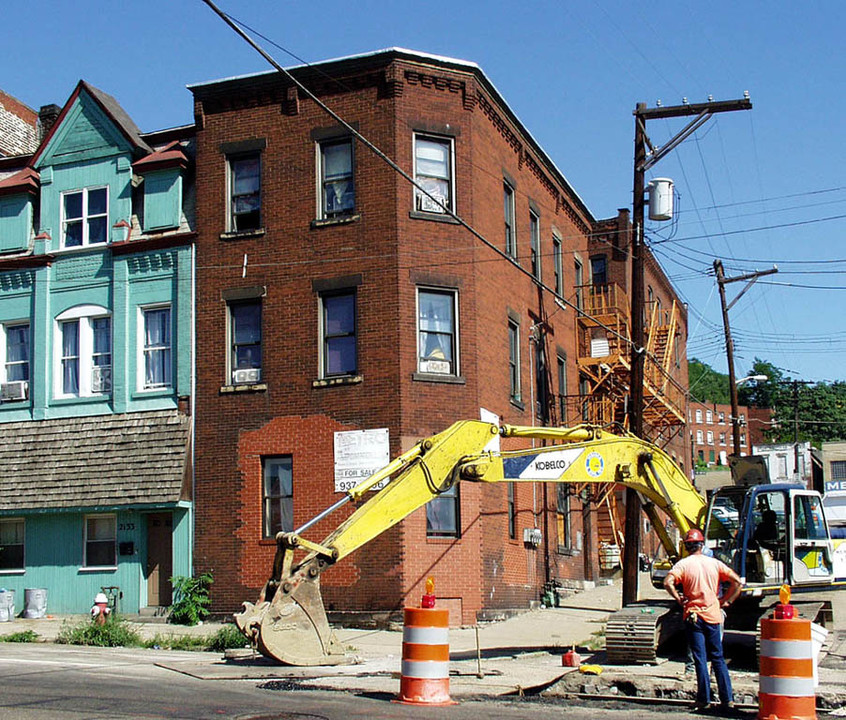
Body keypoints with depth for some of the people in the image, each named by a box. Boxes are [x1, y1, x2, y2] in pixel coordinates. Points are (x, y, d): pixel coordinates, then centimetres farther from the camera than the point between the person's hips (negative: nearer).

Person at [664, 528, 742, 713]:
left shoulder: (683, 564, -6)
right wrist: (726, 601, 6)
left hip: (694, 616, -3)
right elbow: (736, 581, 0)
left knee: (700, 659, 1)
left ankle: (703, 699, 2)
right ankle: (727, 699, 10)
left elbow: (668, 582, -20)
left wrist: (679, 599, -7)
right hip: (713, 615, 3)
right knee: (718, 658, 11)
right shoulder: (714, 563, 4)